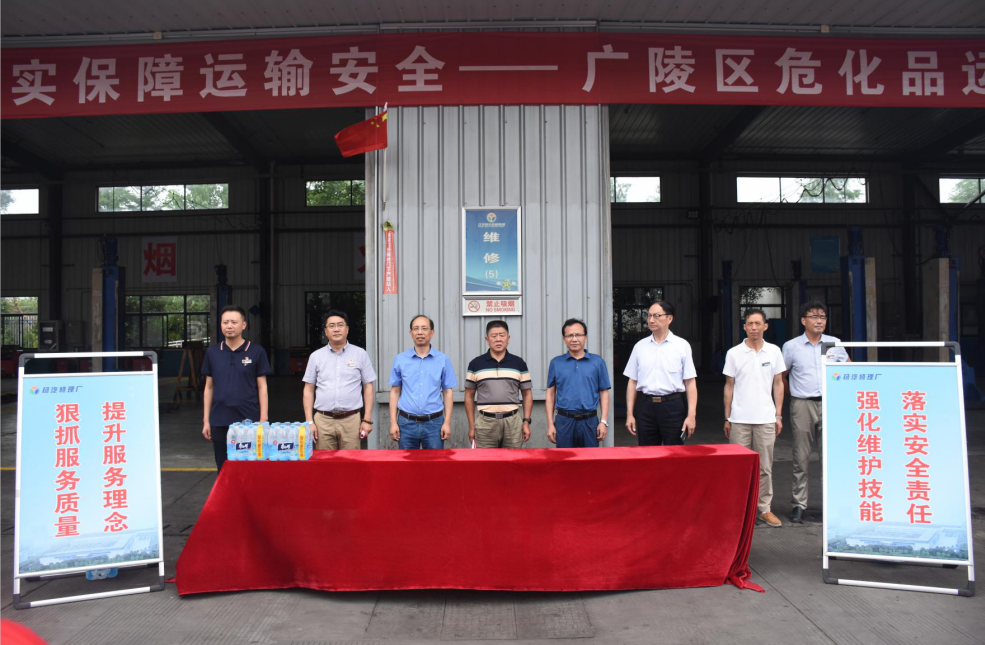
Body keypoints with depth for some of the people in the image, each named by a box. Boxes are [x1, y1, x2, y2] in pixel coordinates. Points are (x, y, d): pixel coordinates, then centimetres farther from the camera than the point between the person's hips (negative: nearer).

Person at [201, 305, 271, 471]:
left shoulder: (256, 351, -1)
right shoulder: (212, 352, 7)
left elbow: (262, 387, 0)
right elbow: (209, 387, 11)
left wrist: (263, 419, -6)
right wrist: (206, 420, 8)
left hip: (249, 421, -3)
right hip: (219, 422, 3)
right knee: (223, 470, 11)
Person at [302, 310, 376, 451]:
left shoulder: (360, 354, 4)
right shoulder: (316, 356, 8)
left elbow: (368, 388, 5)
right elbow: (308, 390, 9)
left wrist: (367, 420, -1)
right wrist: (309, 421, 2)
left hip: (351, 420, -1)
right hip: (323, 420, 1)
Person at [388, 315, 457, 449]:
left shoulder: (443, 360, 1)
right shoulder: (400, 359, 3)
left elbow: (447, 392, 4)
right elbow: (395, 391, 7)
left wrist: (447, 422, -2)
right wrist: (393, 422, 1)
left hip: (434, 423, -1)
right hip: (407, 423, 1)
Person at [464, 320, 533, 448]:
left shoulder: (519, 363, 4)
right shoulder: (475, 364, 2)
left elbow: (527, 394, 8)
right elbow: (469, 396, 6)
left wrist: (526, 422, 0)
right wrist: (471, 426, 2)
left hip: (513, 422, 1)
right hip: (485, 422, 0)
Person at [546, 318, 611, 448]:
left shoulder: (597, 362, 4)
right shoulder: (556, 363, 5)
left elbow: (604, 393, 5)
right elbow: (551, 394, 7)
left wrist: (604, 421, -3)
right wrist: (550, 424, 1)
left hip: (590, 421, 0)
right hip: (564, 421, 0)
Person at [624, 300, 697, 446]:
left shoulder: (682, 345, 0)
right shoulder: (640, 346, 8)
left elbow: (690, 383, -2)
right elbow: (633, 382, 10)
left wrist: (691, 415, -8)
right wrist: (629, 414, 6)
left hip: (673, 405, -2)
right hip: (646, 406, 2)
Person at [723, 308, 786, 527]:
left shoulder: (774, 351, 4)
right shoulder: (734, 353, 1)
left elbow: (778, 384, 10)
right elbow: (729, 386, 5)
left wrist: (778, 415, 5)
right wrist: (727, 418, 3)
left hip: (766, 418, 1)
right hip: (739, 419, -1)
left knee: (765, 467, 7)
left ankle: (765, 509, 17)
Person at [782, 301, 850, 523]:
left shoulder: (835, 343, 7)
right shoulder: (791, 346, 2)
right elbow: (781, 376, 12)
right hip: (803, 405, -1)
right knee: (801, 458, 2)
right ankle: (799, 504, 8)